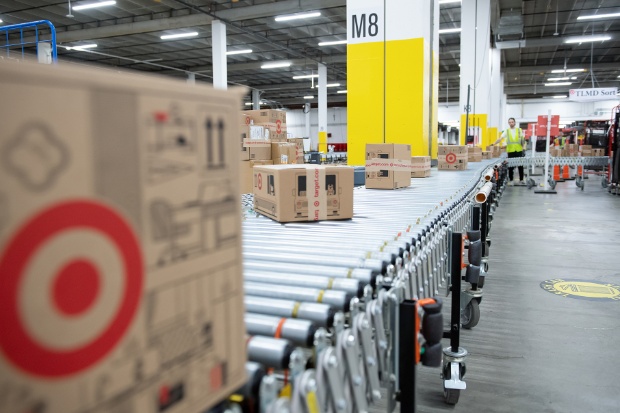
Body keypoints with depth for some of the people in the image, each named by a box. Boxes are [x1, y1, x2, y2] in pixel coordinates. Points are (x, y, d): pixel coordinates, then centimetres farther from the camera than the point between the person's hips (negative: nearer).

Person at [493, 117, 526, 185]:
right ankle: (511, 180, 11)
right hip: (510, 151, 0)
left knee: (520, 166, 3)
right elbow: (500, 138, -8)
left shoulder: (519, 130, 7)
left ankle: (521, 180, 12)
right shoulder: (506, 131, 5)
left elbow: (523, 140, 7)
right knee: (510, 167, 2)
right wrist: (494, 143, -23)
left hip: (519, 151, 0)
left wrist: (524, 149, -2)